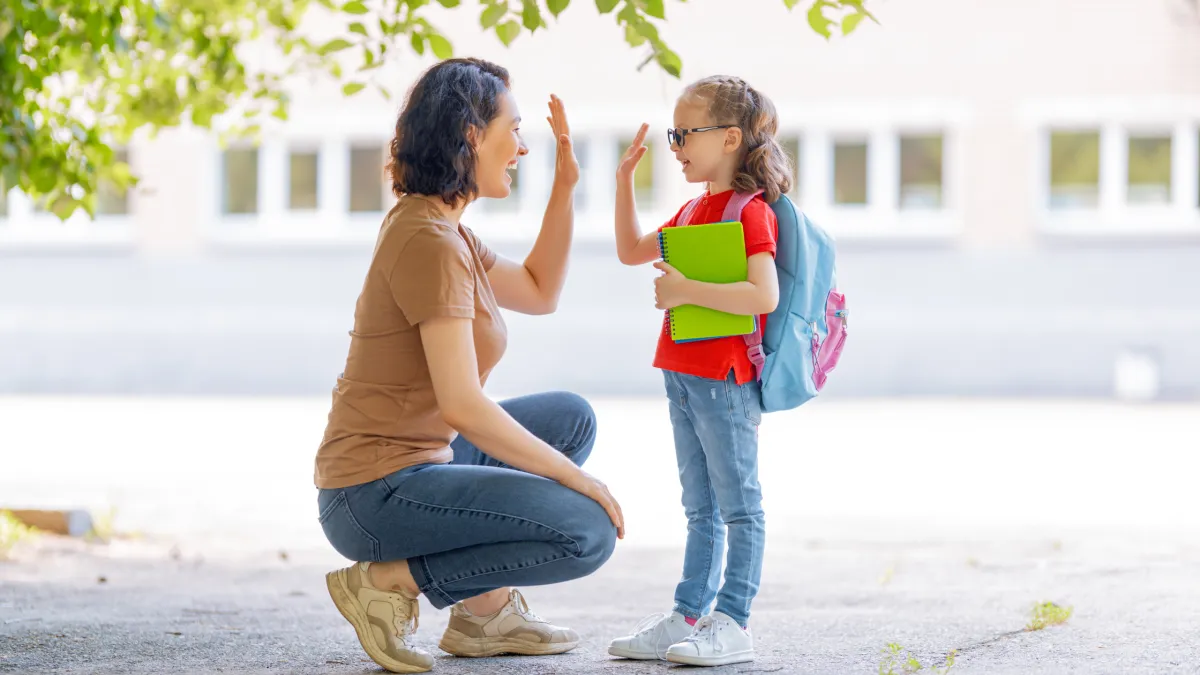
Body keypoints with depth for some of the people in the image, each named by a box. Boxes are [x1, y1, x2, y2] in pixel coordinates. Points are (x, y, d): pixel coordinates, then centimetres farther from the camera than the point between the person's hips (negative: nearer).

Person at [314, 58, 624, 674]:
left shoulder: (434, 226, 12)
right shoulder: (431, 242, -20)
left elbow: (539, 293, 25)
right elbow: (463, 406, -24)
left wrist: (564, 187, 15)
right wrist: (576, 479, -17)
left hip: (415, 462, 11)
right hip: (376, 493, -11)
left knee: (571, 417, 22)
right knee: (587, 533, -19)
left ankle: (485, 610, 15)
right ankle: (390, 580, -7)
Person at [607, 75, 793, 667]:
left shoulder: (749, 211, -14)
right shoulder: (695, 210, 16)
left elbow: (764, 295, -24)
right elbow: (632, 251, 27)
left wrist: (686, 290, -22)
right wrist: (625, 179, 18)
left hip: (725, 379, -9)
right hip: (685, 375, 9)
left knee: (738, 505, -3)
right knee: (701, 508, 14)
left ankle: (733, 624, -1)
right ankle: (688, 617, 19)